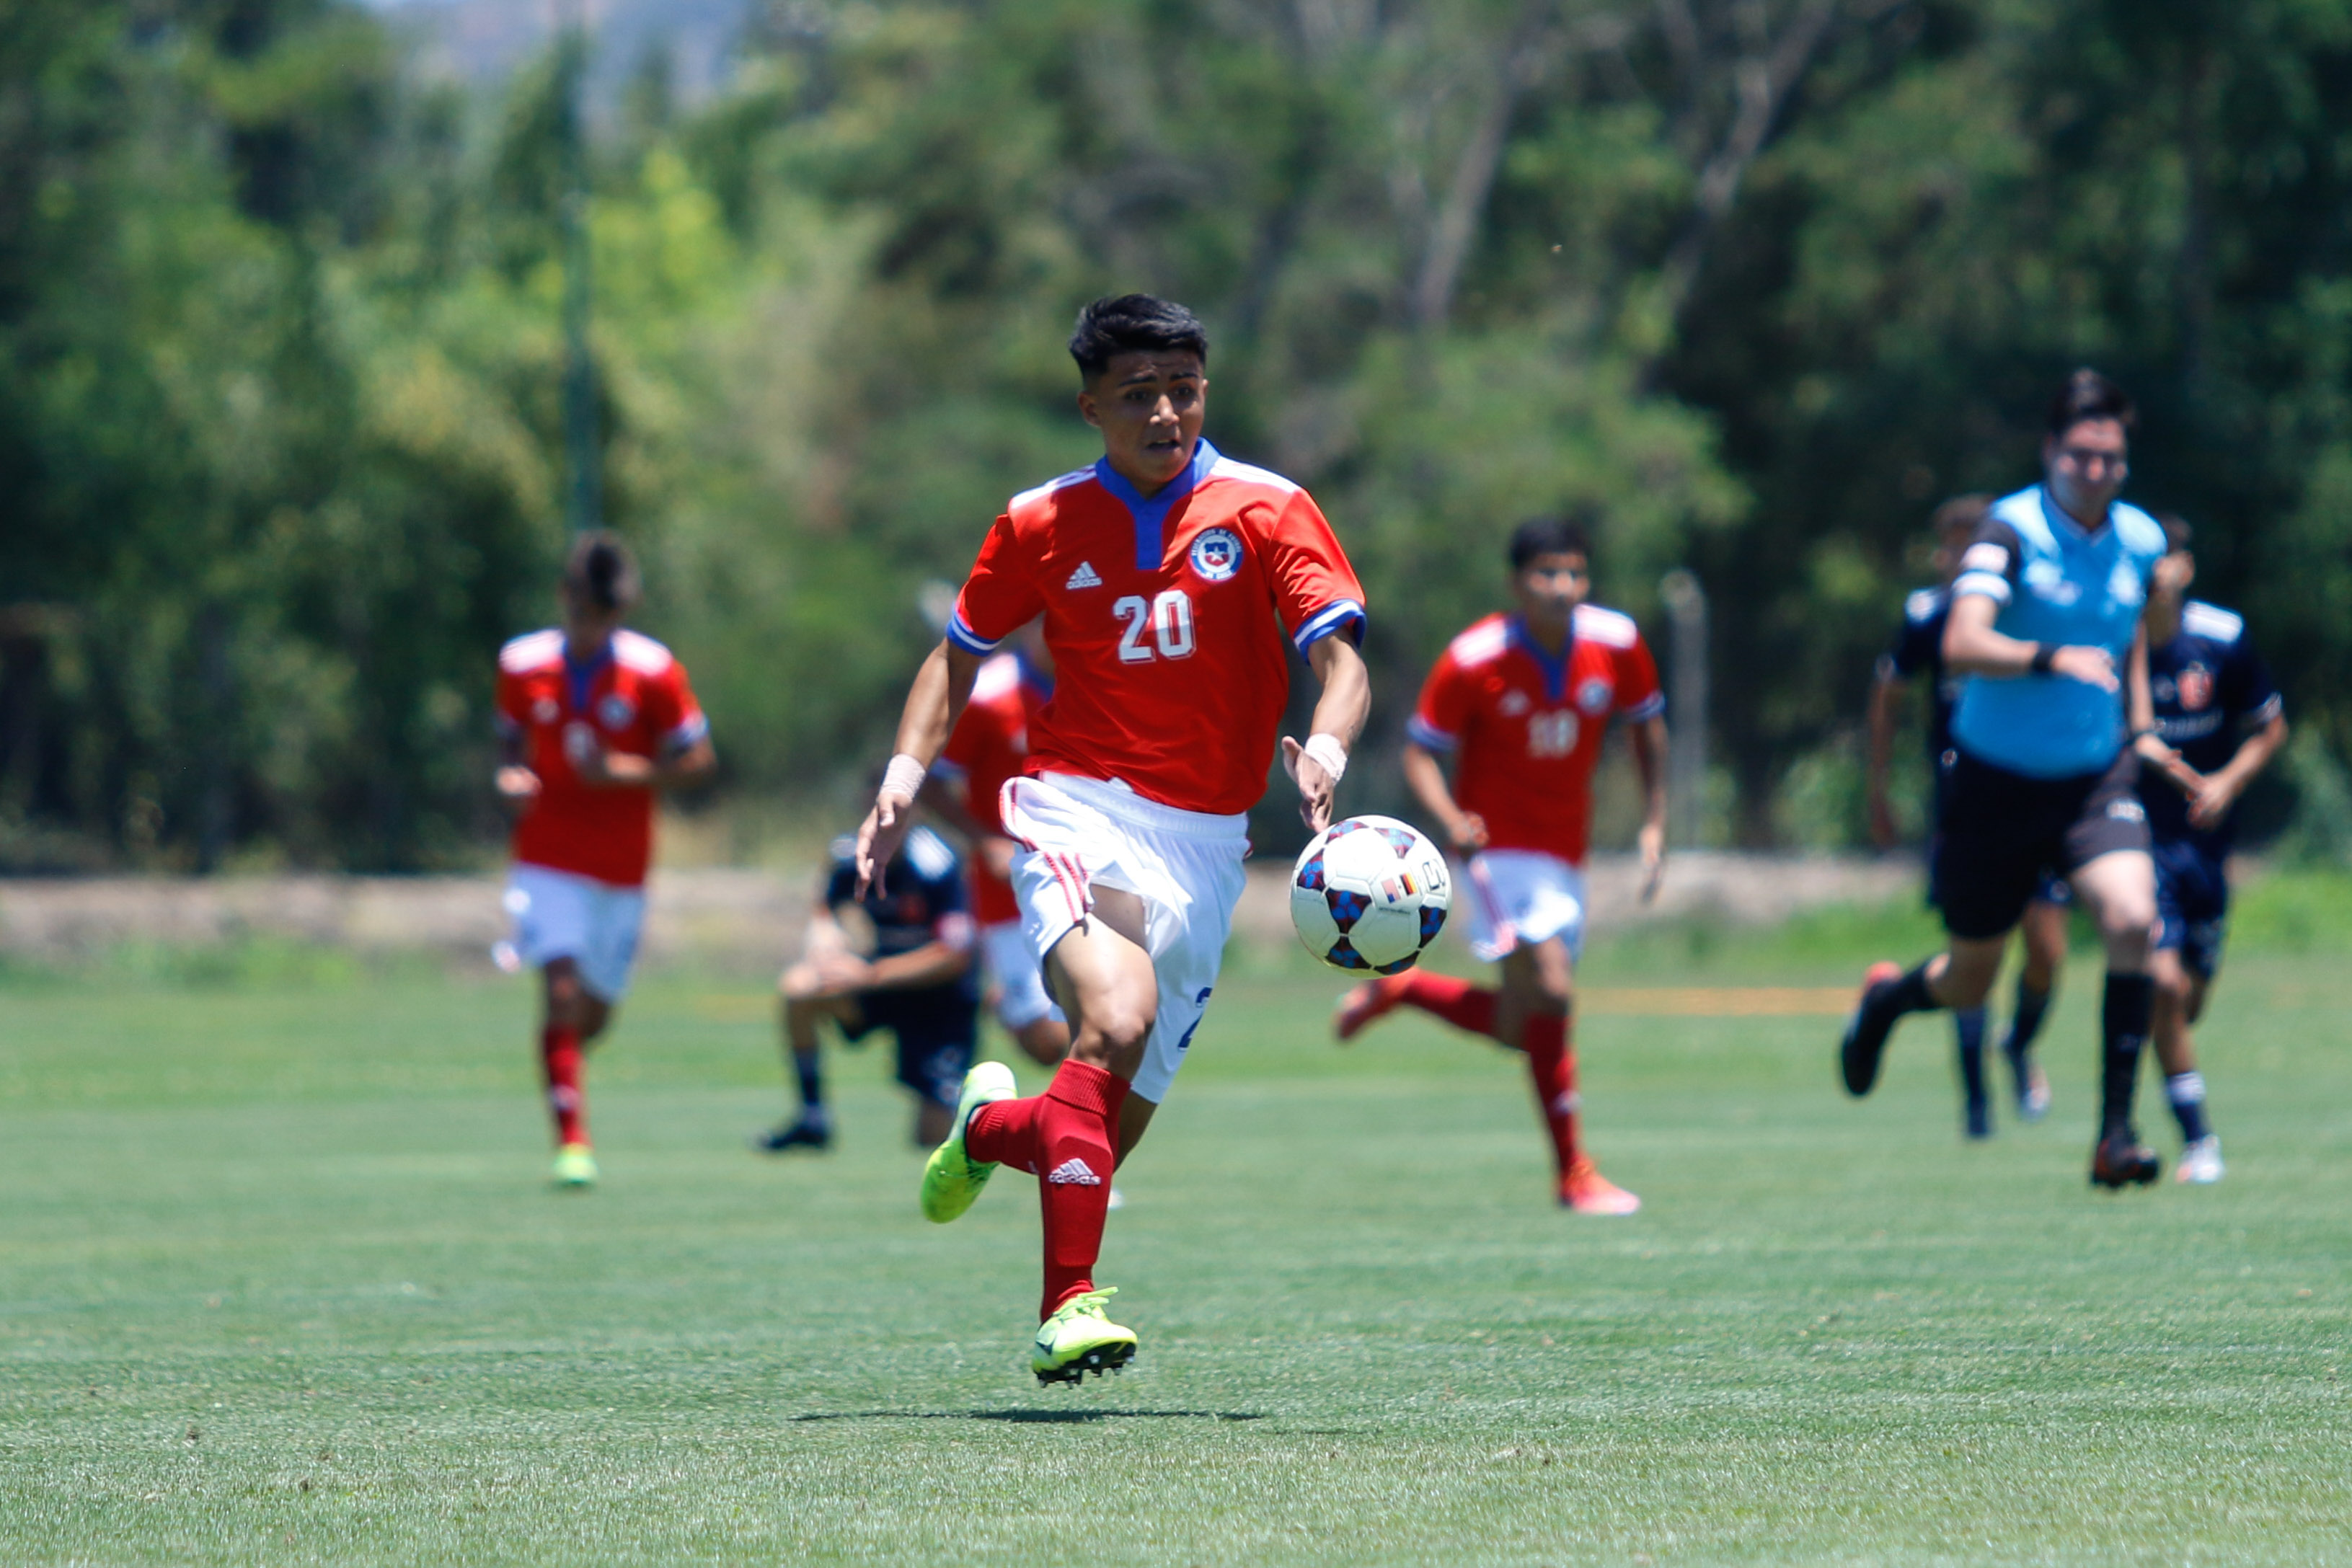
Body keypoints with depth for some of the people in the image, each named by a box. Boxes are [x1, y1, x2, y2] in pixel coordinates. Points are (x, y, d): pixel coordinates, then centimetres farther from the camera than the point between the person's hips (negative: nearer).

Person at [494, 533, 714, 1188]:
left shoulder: (652, 670, -6)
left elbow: (698, 758, -3)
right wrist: (510, 780, -9)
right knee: (562, 993, -18)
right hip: (547, 859, -1)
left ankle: (560, 1072, 44)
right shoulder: (522, 665, 0)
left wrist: (625, 773, -18)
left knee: (595, 1013, 9)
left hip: (622, 871, 1)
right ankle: (572, 1140, -14)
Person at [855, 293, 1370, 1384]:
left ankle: (991, 1127, 42)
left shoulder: (1267, 511, 0)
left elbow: (1342, 663, -9)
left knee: (1109, 1136, 5)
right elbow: (961, 654, 17)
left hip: (1204, 842, 2)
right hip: (1078, 812, -2)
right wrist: (905, 775, 2)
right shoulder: (1041, 525, 4)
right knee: (1116, 1014, -32)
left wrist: (1324, 750, -31)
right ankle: (1069, 1306, -33)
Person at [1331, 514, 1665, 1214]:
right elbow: (1422, 751, -9)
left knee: (1519, 1031, 6)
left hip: (1566, 854, 5)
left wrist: (1655, 823, 4)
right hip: (1503, 848, -5)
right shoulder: (1474, 659, -16)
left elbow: (1646, 724, 12)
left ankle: (1399, 989, 31)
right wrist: (1452, 822, -28)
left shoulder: (1616, 644, -5)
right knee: (1548, 988, -20)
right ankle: (1572, 1174, -12)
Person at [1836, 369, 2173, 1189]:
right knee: (1967, 984, 9)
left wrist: (2140, 726, 16)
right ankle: (1886, 999, 48)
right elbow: (1963, 645, -32)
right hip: (1998, 782, -3)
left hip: (2094, 777, 3)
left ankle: (2116, 1132, -17)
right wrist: (2050, 658, -47)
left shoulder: (2140, 539, 2)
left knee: (2131, 918, -25)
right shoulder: (2011, 531, -17)